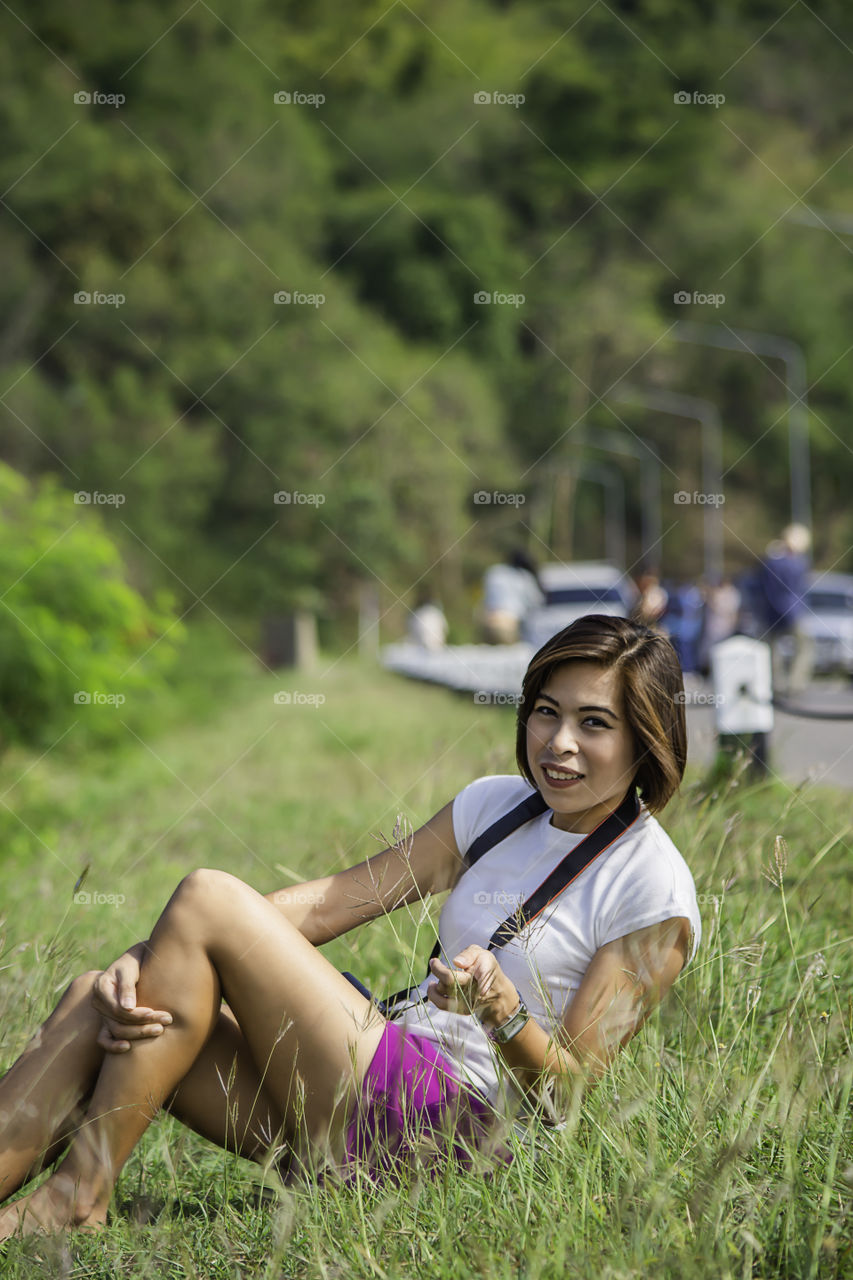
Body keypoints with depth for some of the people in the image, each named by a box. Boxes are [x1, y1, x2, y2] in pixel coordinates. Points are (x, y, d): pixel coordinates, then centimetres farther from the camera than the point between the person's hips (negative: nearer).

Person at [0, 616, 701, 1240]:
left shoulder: (656, 896, -5)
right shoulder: (497, 806, 13)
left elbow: (568, 1089, -7)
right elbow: (323, 905, 5)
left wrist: (504, 1011, -29)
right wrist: (143, 960, -9)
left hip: (454, 1120, -7)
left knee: (209, 899, -19)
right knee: (97, 1000, -10)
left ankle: (77, 1197, -16)